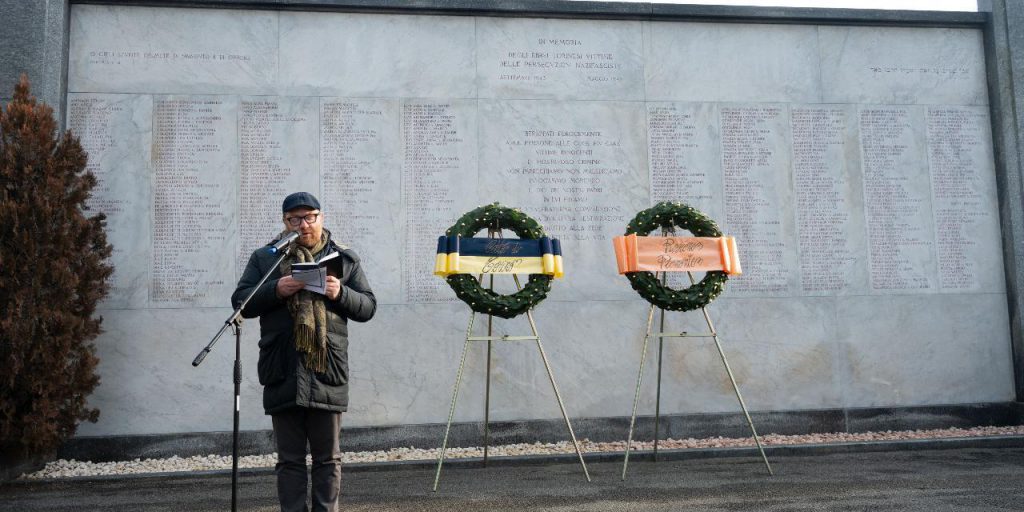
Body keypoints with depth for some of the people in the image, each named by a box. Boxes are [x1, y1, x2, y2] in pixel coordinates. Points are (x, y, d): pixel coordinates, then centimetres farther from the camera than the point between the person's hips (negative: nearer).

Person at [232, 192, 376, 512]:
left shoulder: (344, 259, 11)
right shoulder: (264, 258, 10)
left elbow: (368, 307, 9)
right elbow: (240, 302, 6)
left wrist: (341, 293, -11)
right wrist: (275, 290, -12)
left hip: (327, 374, 0)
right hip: (283, 375, 0)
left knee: (327, 459, 7)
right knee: (290, 460, 7)